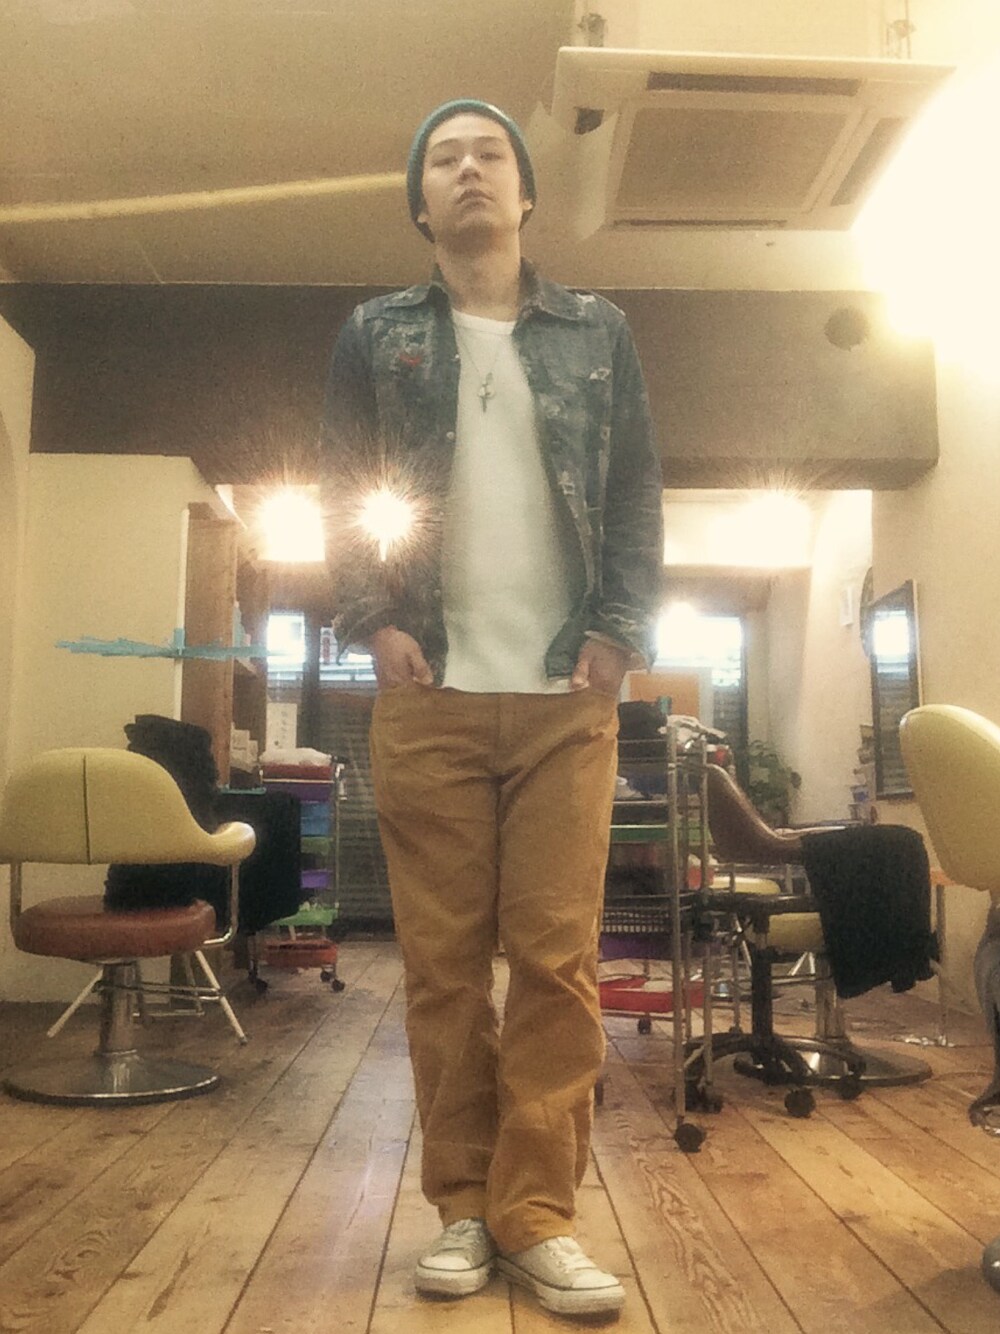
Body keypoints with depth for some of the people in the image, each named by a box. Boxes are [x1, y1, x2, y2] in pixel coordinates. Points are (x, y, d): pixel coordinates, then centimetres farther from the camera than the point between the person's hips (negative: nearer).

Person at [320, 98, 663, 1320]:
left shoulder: (597, 332, 15)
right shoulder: (375, 336, 15)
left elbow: (637, 495, 10)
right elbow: (343, 493, 10)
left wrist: (621, 633, -4)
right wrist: (373, 626, -5)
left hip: (566, 694, 0)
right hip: (431, 693, 0)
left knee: (558, 958, -3)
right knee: (443, 962, 2)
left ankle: (536, 1215, 9)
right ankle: (464, 1206, 14)